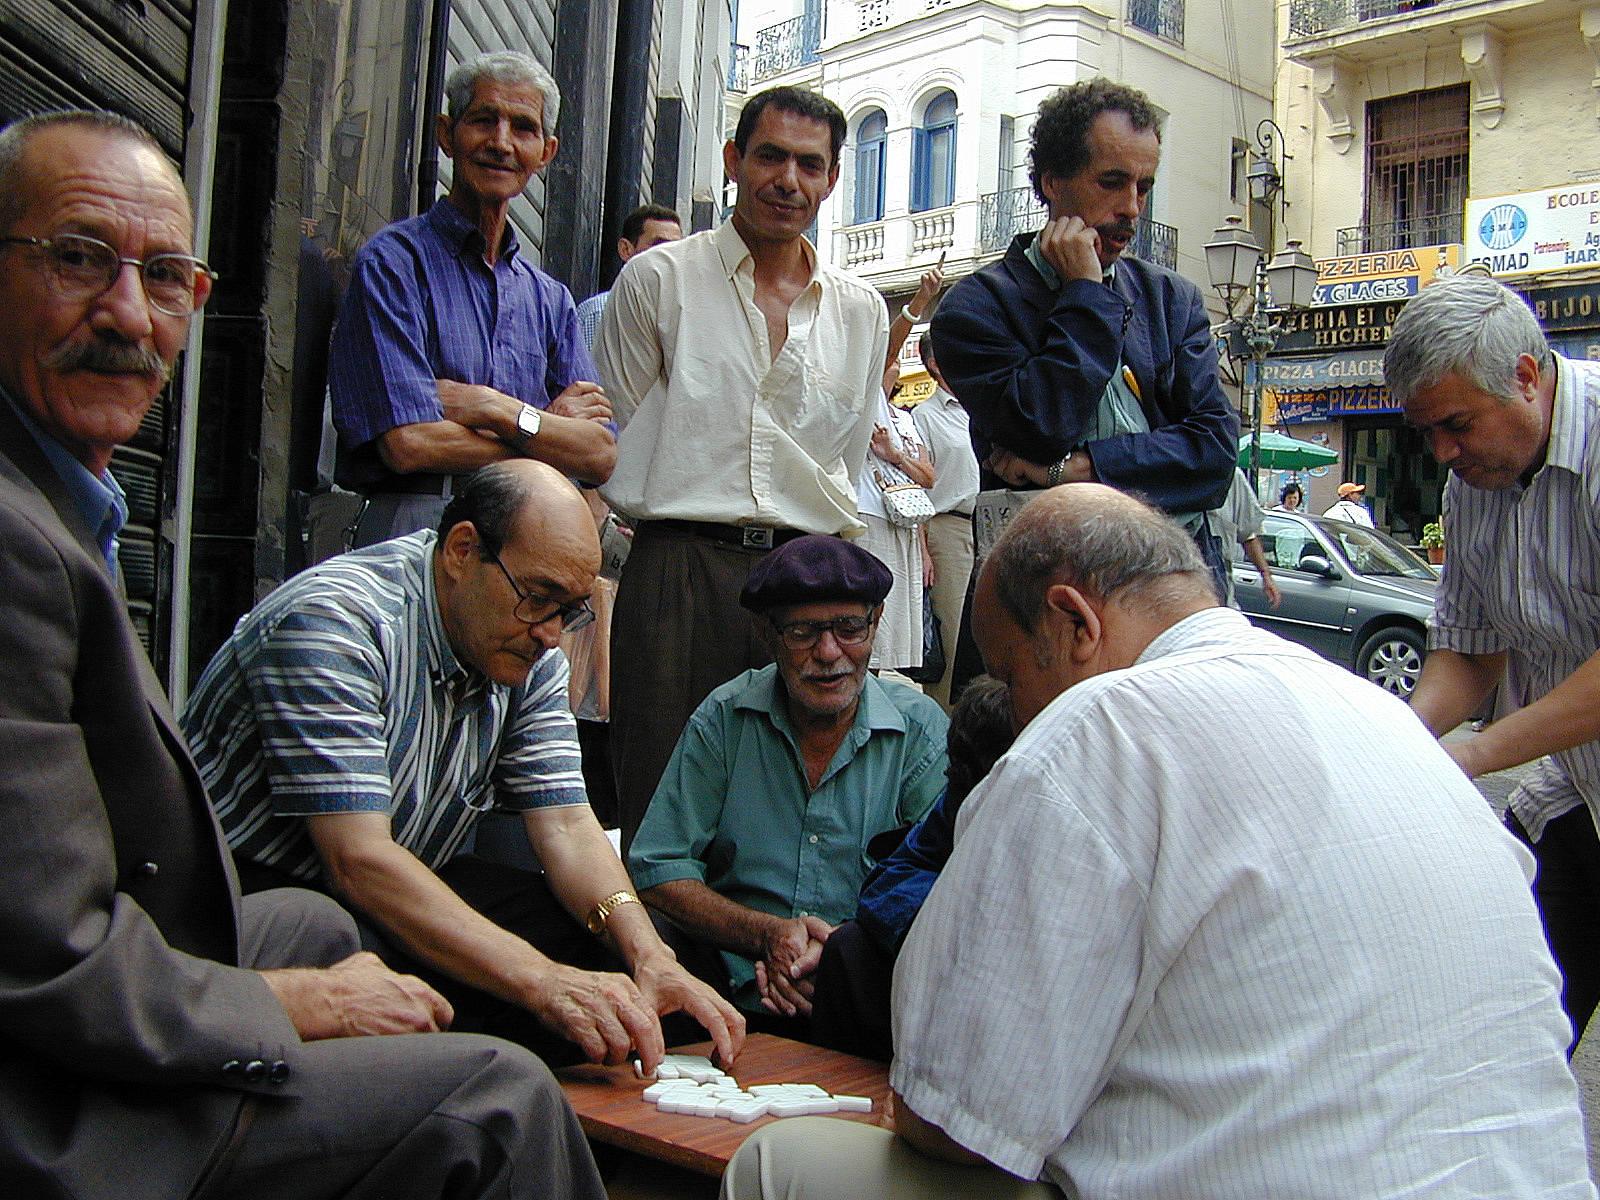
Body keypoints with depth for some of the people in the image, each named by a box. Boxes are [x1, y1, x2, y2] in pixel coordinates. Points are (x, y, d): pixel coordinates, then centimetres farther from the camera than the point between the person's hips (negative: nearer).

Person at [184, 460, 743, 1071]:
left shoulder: (530, 657, -1)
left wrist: (650, 958, -24)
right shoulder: (332, 620, -25)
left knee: (619, 947, -11)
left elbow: (567, 825, -5)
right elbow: (358, 860, -32)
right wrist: (542, 982, -40)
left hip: (402, 887, 7)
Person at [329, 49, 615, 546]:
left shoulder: (551, 299, 15)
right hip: (415, 537, -3)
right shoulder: (392, 262, 0)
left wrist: (494, 409, -9)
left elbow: (601, 455, 5)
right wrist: (546, 429, 0)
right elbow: (409, 443, -11)